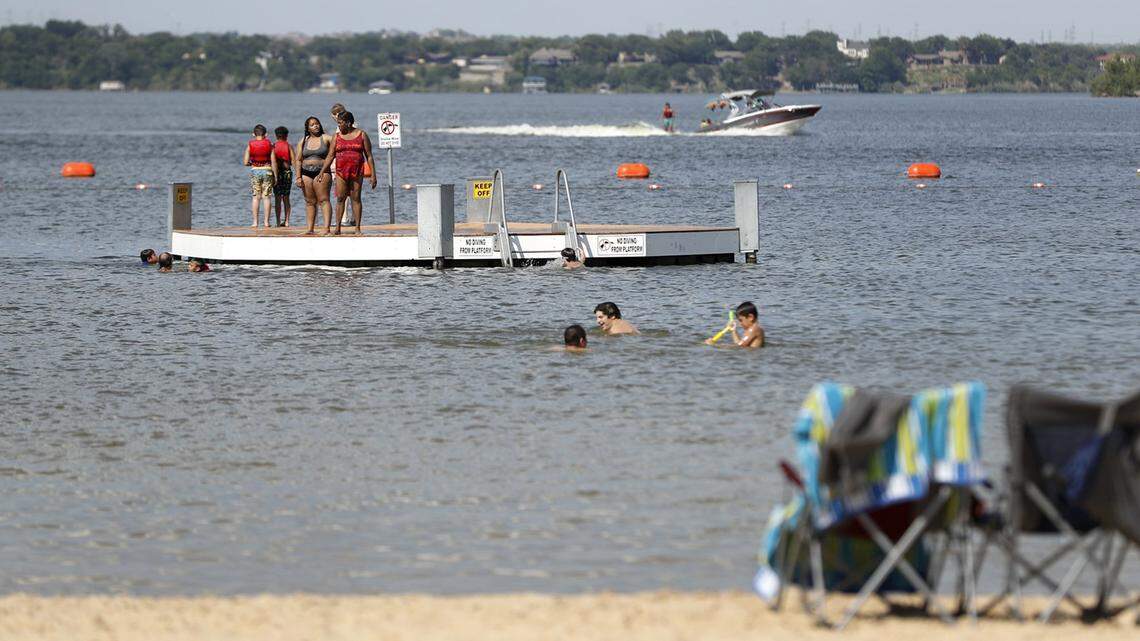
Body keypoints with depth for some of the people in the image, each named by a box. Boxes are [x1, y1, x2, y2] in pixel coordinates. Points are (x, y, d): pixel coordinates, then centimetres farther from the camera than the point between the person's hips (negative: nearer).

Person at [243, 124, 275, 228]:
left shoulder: (250, 145, -3)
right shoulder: (269, 144, -3)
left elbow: (246, 162, -4)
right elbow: (273, 162, -5)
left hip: (255, 170, 0)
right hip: (267, 170, 0)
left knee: (256, 197, 5)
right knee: (267, 196, 4)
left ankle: (255, 222, 2)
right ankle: (266, 221, 3)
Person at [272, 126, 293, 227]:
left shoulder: (273, 147, -2)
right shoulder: (289, 146, 1)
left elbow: (273, 162, -10)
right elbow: (293, 161, -8)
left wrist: (275, 176, -11)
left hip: (278, 173, -1)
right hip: (287, 172, 1)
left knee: (277, 199, 2)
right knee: (286, 198, 11)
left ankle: (278, 222, -2)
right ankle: (286, 221, 9)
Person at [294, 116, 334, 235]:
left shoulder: (326, 138, 5)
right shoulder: (303, 141, 13)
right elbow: (298, 160, 11)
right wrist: (298, 177, 2)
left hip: (321, 172, -4)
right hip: (306, 173, 4)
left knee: (323, 200, -11)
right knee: (310, 202, 5)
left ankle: (327, 228, -18)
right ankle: (310, 229, 8)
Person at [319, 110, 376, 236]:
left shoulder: (361, 135, 4)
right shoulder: (337, 136, 10)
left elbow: (369, 156, 4)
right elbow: (330, 156, 10)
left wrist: (373, 175, -1)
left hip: (357, 171, -2)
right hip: (341, 171, 2)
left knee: (356, 198, -2)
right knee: (340, 198, -3)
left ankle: (357, 228, 0)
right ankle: (337, 228, -1)